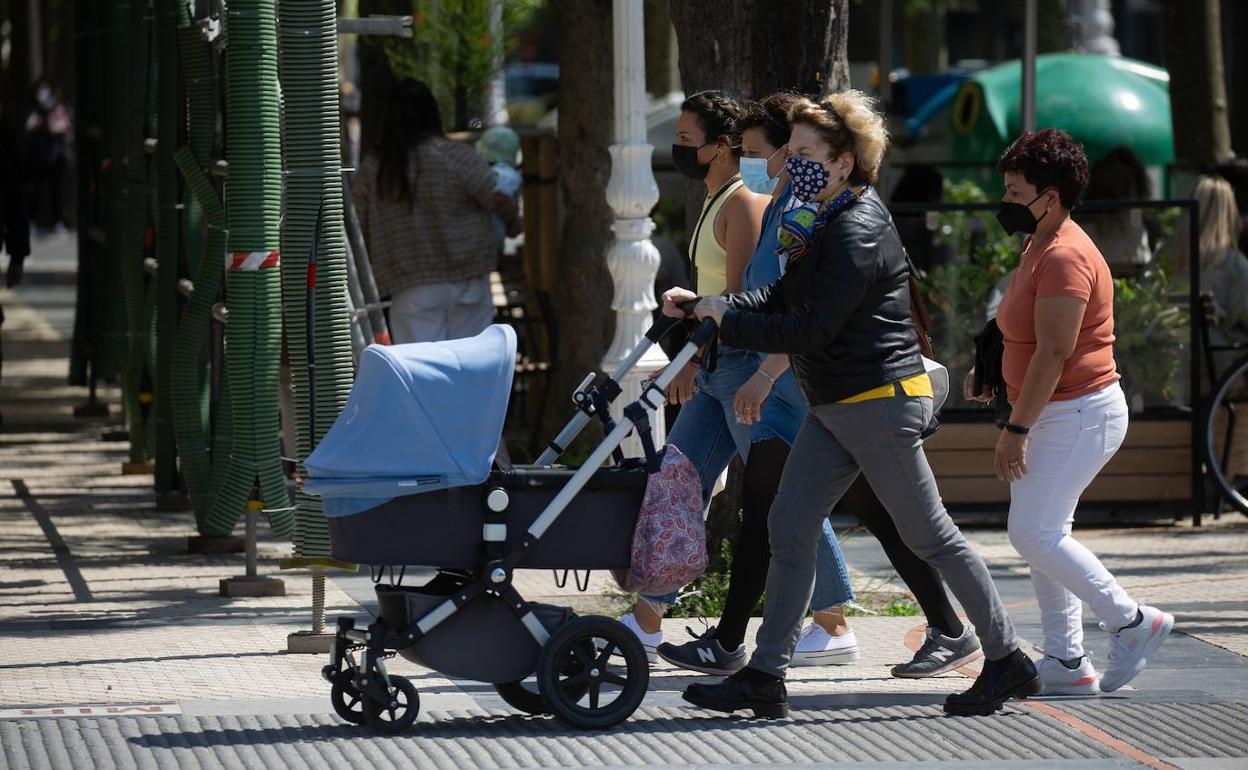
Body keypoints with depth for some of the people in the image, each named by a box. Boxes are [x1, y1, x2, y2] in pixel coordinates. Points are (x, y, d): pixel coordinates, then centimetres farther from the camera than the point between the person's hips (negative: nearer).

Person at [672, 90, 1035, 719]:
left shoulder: (859, 233, -20)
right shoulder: (829, 224, 12)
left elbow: (813, 331, -24)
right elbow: (782, 298, 14)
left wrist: (728, 320, -18)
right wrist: (703, 307, 4)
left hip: (880, 403, -10)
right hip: (835, 407, 10)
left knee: (928, 535, 0)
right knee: (788, 528, 3)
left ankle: (1008, 664, 12)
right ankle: (764, 678, 4)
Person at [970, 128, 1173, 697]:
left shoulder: (1065, 258, -19)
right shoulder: (1040, 248, 15)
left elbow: (1053, 353, -24)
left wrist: (1015, 429, -24)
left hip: (1079, 415, -11)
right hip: (1051, 415, 11)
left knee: (1033, 533, -12)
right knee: (1041, 536, 9)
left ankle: (1132, 622, -3)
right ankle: (1066, 663, 11)